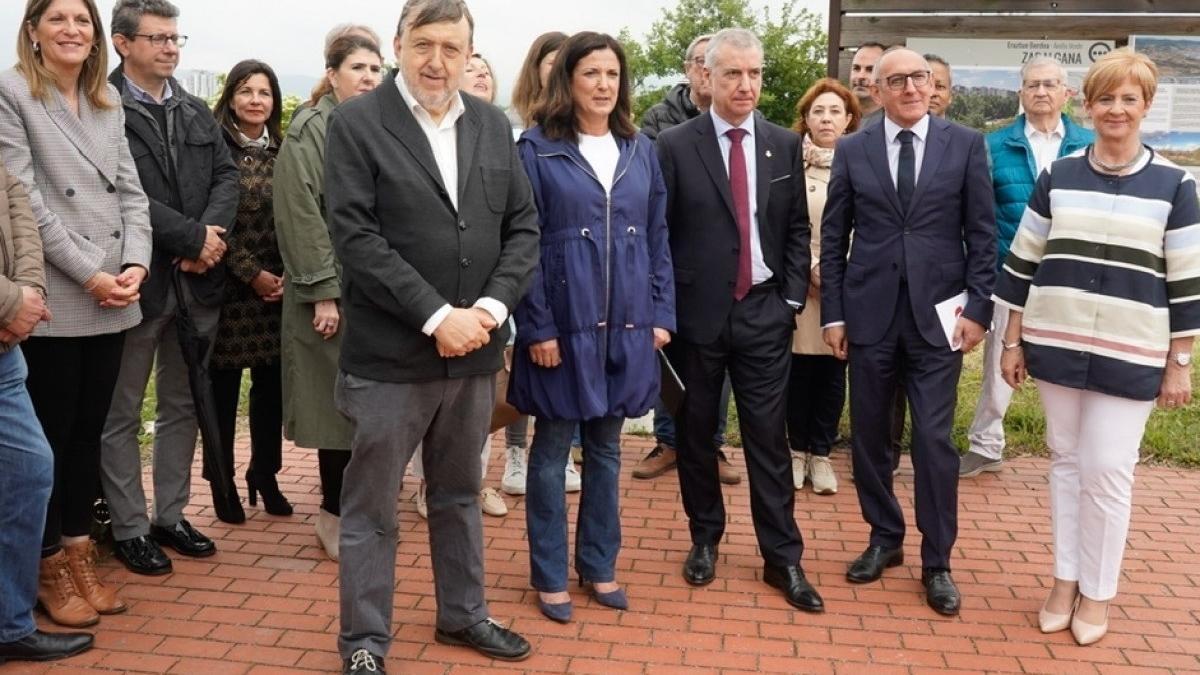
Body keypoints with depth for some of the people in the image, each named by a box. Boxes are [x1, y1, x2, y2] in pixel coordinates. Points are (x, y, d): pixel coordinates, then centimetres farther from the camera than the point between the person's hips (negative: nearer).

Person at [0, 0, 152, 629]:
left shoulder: (108, 100, 14)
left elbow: (130, 189, 11)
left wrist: (135, 264, -5)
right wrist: (89, 275, -14)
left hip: (110, 300, 6)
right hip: (53, 298, -5)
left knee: (89, 430, 11)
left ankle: (79, 555, 23)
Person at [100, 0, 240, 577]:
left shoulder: (196, 112, 14)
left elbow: (226, 175, 6)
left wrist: (209, 236, -11)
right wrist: (193, 237, -16)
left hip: (197, 280, 7)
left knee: (182, 405, 14)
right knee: (122, 414, 6)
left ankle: (171, 516, 27)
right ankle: (130, 529, 16)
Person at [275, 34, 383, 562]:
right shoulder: (311, 129, -6)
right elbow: (301, 215, -13)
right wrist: (323, 291, -18)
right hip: (334, 290, -6)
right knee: (339, 403, -1)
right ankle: (336, 513, 12)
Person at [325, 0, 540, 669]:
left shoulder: (494, 125, 9)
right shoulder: (356, 123, -6)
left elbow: (524, 227, 6)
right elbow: (356, 237, -14)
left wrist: (491, 307, -9)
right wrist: (436, 316, -18)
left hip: (474, 349, 5)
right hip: (390, 354, -4)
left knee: (460, 494, 19)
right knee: (372, 505, 7)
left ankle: (463, 613, 35)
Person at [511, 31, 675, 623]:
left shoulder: (641, 151, 9)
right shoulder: (537, 148, -5)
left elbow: (658, 238, 11)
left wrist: (661, 313, 4)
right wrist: (537, 326, -14)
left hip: (626, 323, 4)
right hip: (563, 322, -4)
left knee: (606, 447, 14)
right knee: (552, 448, 6)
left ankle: (598, 564, 28)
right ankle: (549, 574, 20)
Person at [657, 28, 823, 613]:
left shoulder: (785, 145, 6)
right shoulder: (675, 145, -3)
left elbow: (797, 229, 9)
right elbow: (659, 233, -2)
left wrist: (791, 298, 1)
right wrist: (664, 308, -4)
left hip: (764, 313, 1)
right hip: (696, 314, -1)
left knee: (768, 437, 4)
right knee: (696, 433, 10)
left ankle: (783, 558, 14)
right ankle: (704, 540, 28)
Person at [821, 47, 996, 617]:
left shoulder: (966, 145, 2)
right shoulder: (852, 150, 4)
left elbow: (983, 234, 2)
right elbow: (833, 238, 6)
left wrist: (978, 308, -5)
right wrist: (832, 313, 2)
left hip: (938, 314, -1)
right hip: (869, 314, 2)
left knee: (933, 440, -1)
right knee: (869, 435, 9)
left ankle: (937, 563, 14)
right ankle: (884, 539, 28)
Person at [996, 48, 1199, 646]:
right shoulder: (1056, 176, 4)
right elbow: (1022, 263, 7)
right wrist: (1012, 341, 6)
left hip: (1129, 355, -2)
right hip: (1056, 344, 2)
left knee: (1107, 472, 0)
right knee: (1066, 460, 11)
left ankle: (1098, 593, 18)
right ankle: (1066, 579, 25)